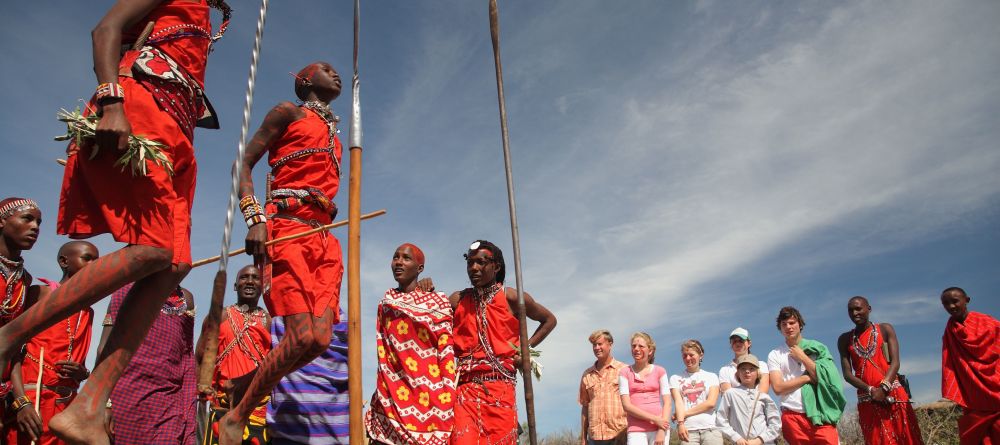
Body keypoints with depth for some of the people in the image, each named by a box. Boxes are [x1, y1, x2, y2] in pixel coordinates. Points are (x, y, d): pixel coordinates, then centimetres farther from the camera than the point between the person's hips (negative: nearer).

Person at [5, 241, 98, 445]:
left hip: (68, 405, 6)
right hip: (32, 399, -6)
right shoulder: (41, 293, -1)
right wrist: (21, 402, -21)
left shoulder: (88, 312, 16)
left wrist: (82, 373, -5)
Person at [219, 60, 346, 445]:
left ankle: (245, 394, 5)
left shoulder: (333, 133, 30)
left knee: (321, 337, -12)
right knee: (302, 337, -19)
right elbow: (244, 165, 4)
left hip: (324, 238, 7)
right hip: (288, 229, -6)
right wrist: (255, 219, -11)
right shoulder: (289, 112, 11)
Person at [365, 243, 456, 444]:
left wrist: (447, 399, -8)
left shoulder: (437, 302, 2)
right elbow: (383, 348, 15)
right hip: (391, 393, 3)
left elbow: (446, 351, -2)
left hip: (427, 392, -3)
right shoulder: (387, 300, 13)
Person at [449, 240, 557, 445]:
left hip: (500, 388, -1)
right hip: (465, 388, 1)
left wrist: (526, 349, 8)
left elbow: (549, 320, 16)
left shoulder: (512, 297, 3)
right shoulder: (457, 300, 9)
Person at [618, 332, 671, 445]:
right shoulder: (625, 372, 6)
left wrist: (662, 431, -10)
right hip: (636, 430, -1)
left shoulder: (660, 371, 9)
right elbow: (626, 405, -3)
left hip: (659, 429, 1)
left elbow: (667, 403, 2)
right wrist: (655, 419, -11)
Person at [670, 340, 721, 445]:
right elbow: (678, 403, -1)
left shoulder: (711, 377, 13)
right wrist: (680, 423, -18)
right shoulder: (675, 378, 12)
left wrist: (685, 413, -5)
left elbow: (711, 403, 0)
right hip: (688, 429, 0)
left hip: (710, 428, 0)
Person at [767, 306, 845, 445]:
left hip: (820, 415, 0)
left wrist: (802, 357, -3)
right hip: (792, 418, 0)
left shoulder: (817, 348, 8)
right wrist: (808, 377, -6)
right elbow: (778, 388, -5)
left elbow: (825, 378, -5)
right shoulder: (775, 355, 6)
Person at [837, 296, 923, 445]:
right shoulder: (844, 339, 9)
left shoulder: (885, 329, 7)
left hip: (892, 394, -1)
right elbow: (847, 374, 2)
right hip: (866, 400, 1)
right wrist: (870, 390, -14)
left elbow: (895, 362, -4)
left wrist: (883, 388, -18)